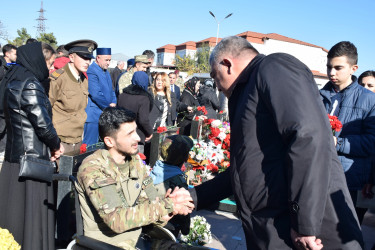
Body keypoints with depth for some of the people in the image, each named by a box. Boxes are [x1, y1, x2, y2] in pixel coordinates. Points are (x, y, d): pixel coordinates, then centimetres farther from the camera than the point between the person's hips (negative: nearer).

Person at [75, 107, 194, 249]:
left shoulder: (135, 160, 4)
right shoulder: (92, 168, -17)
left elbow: (151, 203, 2)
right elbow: (116, 220, -24)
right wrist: (167, 205, -22)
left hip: (139, 238, 6)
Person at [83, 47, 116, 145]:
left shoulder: (106, 71, 16)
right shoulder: (91, 71, -14)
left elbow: (111, 90, 21)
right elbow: (96, 94, -20)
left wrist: (113, 103, 2)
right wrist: (108, 106, -10)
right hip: (94, 115, -9)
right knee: (90, 147, -3)